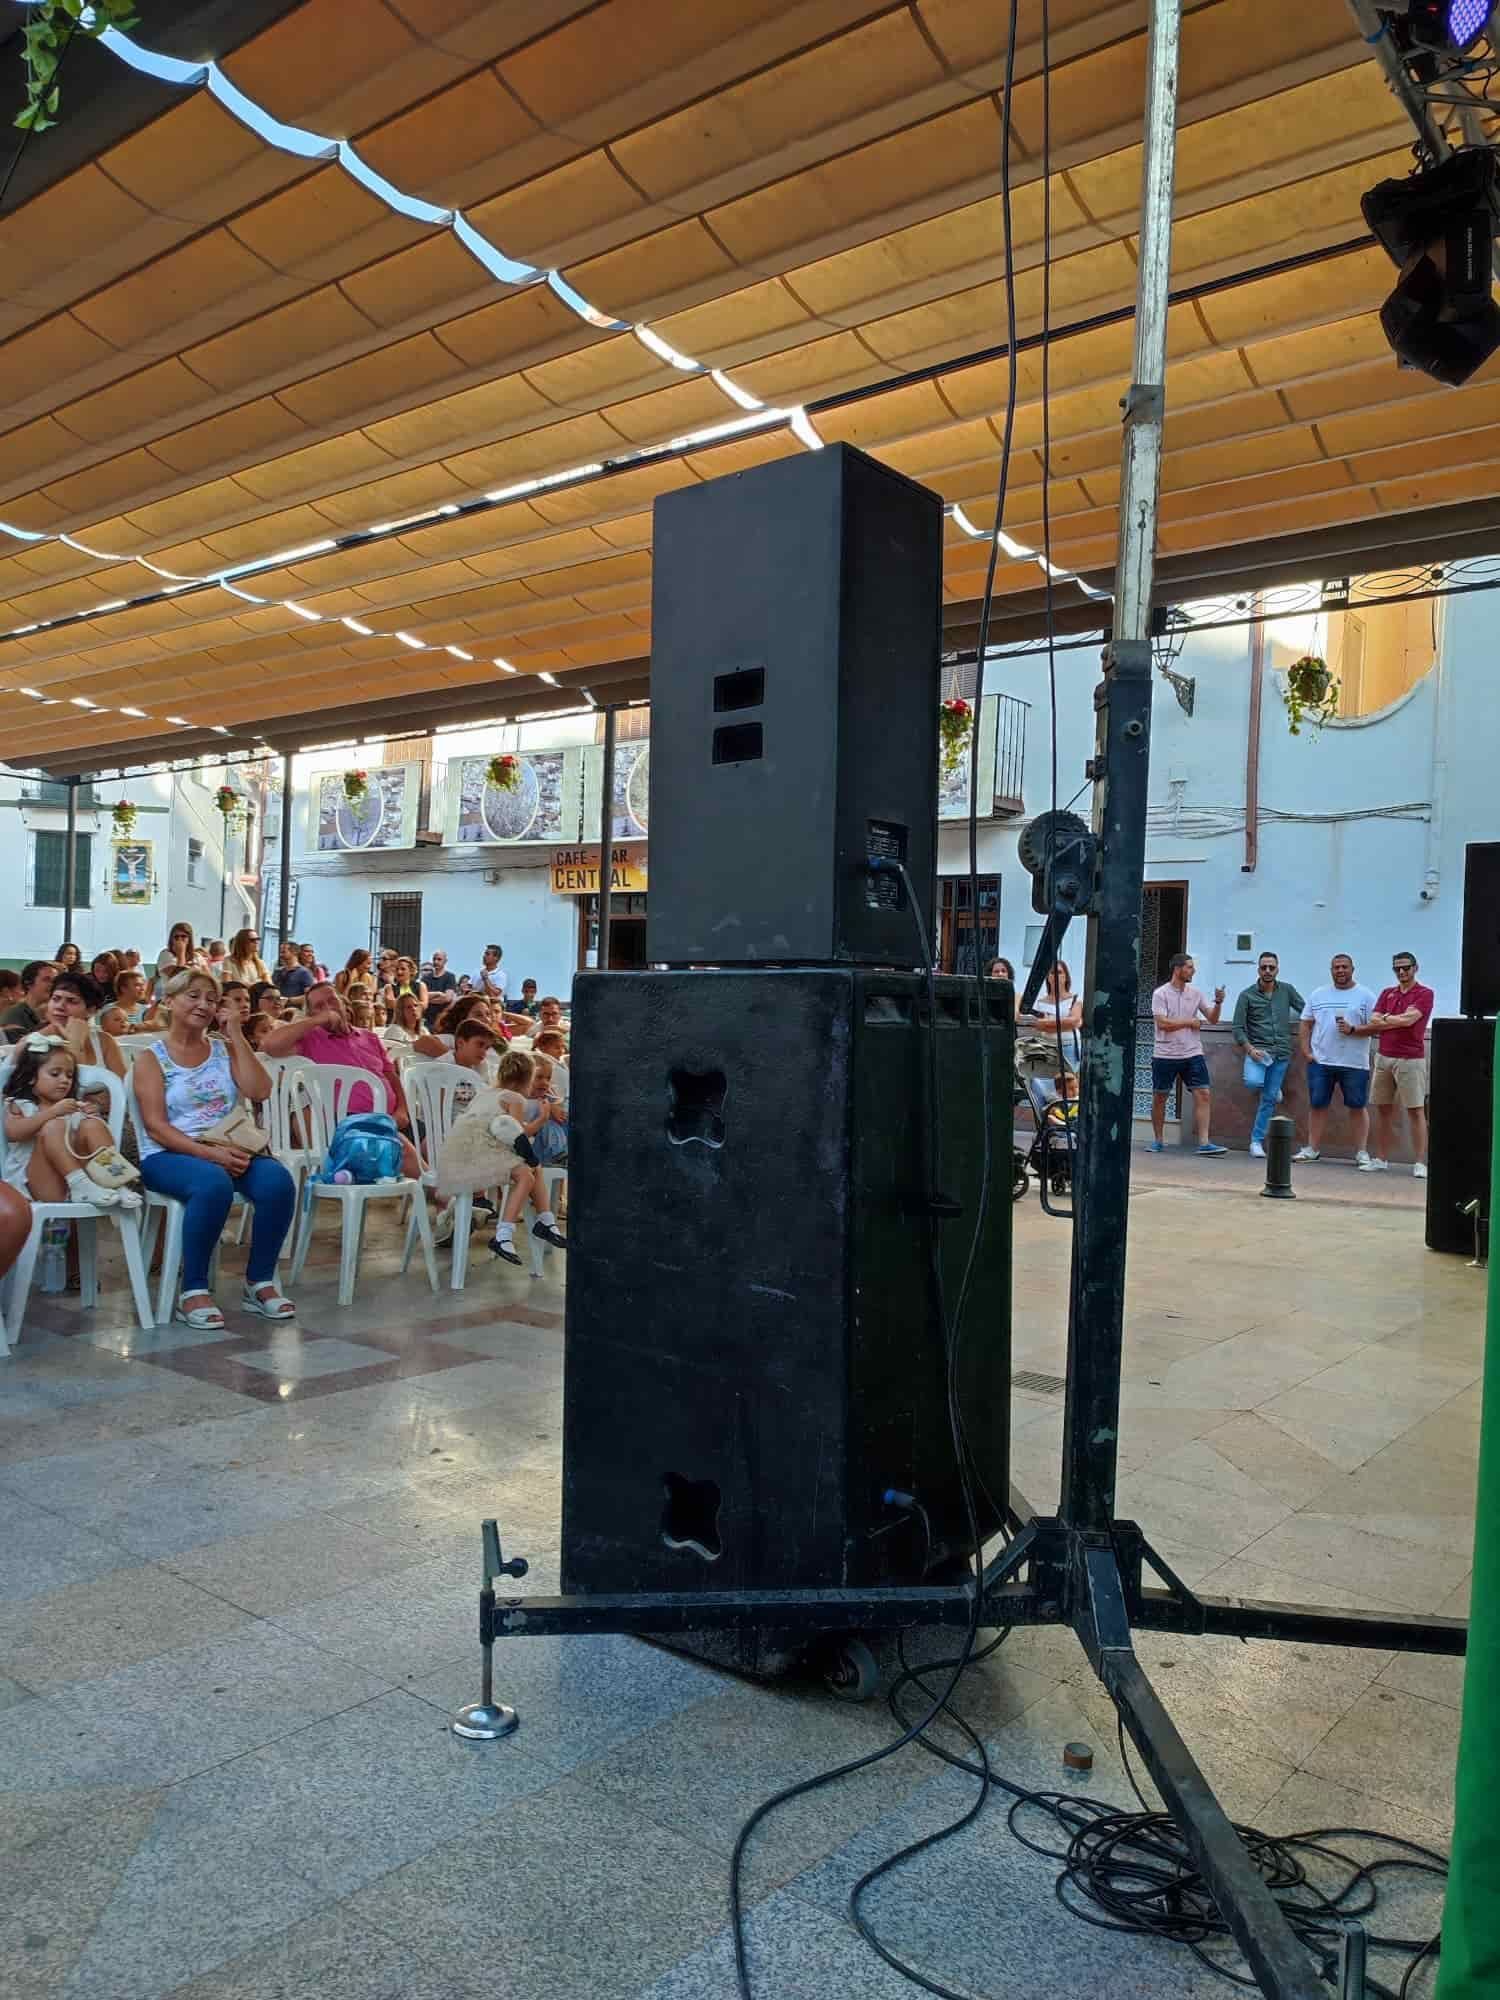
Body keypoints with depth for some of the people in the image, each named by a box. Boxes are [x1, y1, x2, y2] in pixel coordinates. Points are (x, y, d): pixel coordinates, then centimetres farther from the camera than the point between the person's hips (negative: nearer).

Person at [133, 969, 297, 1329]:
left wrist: (236, 1035, -1)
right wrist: (208, 1152, -21)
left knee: (277, 1179, -28)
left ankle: (259, 1282, -13)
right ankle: (193, 1289, -24)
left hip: (229, 1150, 4)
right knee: (213, 1183, -38)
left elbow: (260, 1092, -2)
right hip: (169, 1155, -4)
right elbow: (155, 1126, -8)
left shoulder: (224, 1049, 15)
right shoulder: (152, 1057, 3)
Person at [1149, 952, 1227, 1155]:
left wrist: (1218, 1003, -9)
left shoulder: (1195, 993, 7)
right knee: (1159, 1098, 5)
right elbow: (1162, 1023, -16)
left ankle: (1204, 1143, -8)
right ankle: (1158, 1140, 20)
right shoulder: (1160, 994, -6)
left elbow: (1212, 1020, 9)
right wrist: (1190, 1022, -10)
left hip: (1192, 1054, 3)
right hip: (1165, 1055, -3)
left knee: (1203, 1094, -8)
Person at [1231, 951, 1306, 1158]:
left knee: (1269, 1099, 3)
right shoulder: (1247, 995, -2)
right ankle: (1273, 1088, 6)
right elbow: (1238, 1028, -3)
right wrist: (1250, 1049, -17)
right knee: (1253, 1082, -30)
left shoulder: (1287, 991, 5)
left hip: (1281, 1052, 2)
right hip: (1258, 1050, -2)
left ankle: (1256, 1141, 14)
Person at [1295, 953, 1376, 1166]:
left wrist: (1353, 1030, -18)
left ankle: (1361, 1152, 9)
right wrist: (1306, 1050, 3)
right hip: (1320, 1061, 3)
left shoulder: (1365, 995, 3)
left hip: (1354, 1063, -2)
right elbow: (1306, 1024, 13)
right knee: (1317, 1105, 5)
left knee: (1357, 1107, 2)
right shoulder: (1317, 994, 12)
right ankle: (1312, 1148, 13)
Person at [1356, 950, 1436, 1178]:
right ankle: (1381, 1160, 14)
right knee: (1383, 1109, 8)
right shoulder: (1386, 993, 15)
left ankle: (1419, 1163, -4)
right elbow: (1373, 1022, 5)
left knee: (1416, 1110, -4)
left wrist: (1385, 1019, 0)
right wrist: (1396, 1019, -6)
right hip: (1384, 1057, 5)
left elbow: (1408, 1020, -14)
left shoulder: (1425, 994, -2)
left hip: (1410, 1059, -5)